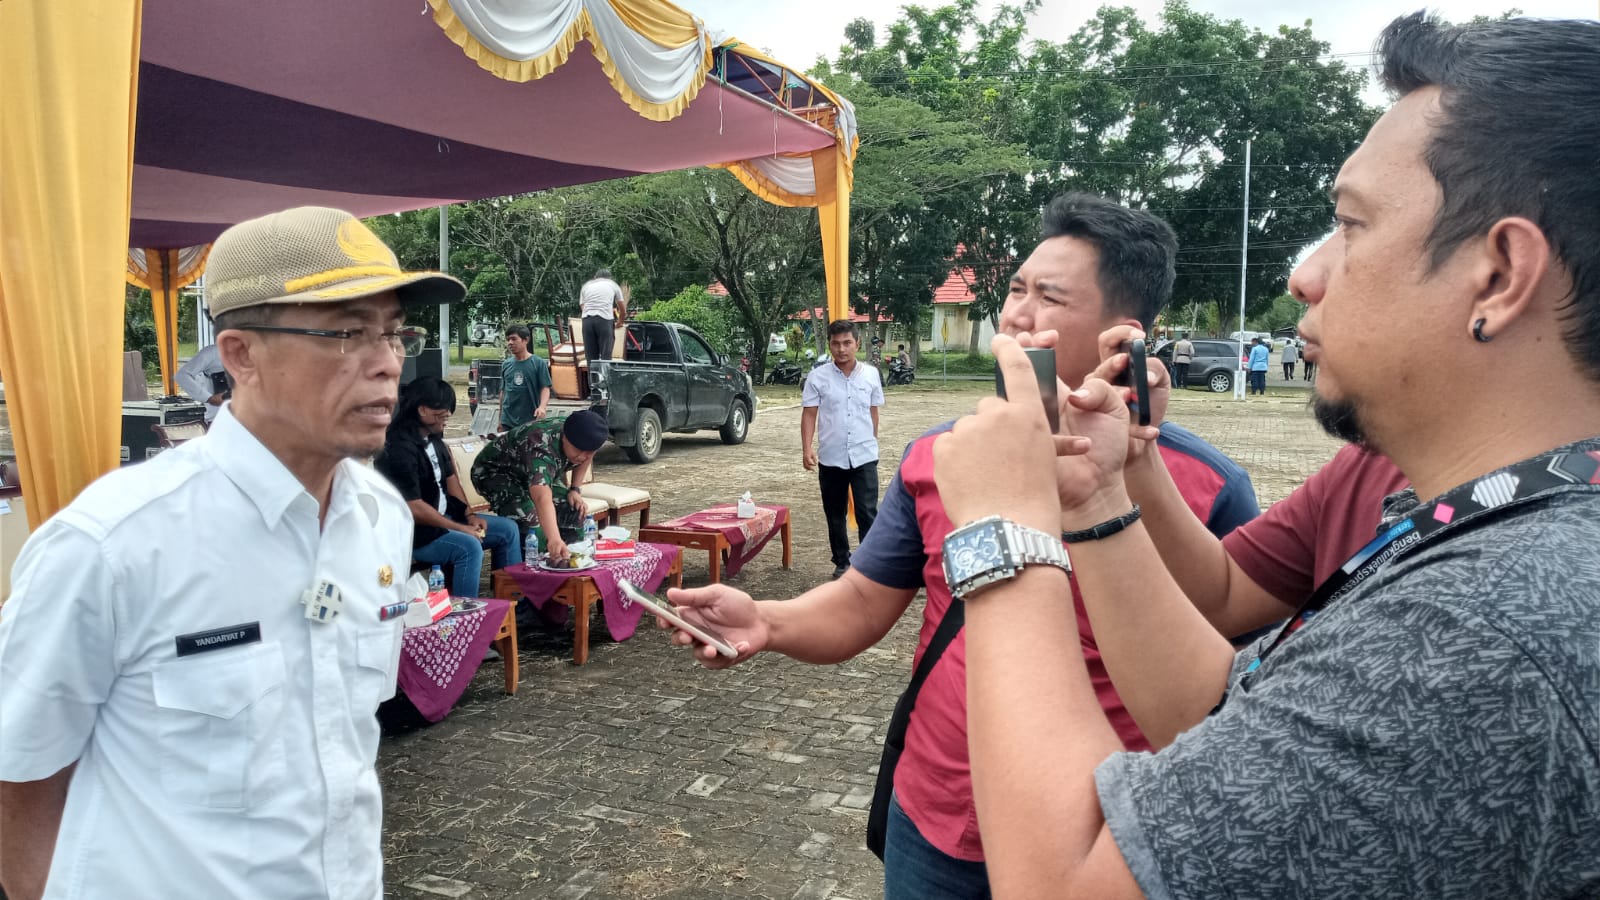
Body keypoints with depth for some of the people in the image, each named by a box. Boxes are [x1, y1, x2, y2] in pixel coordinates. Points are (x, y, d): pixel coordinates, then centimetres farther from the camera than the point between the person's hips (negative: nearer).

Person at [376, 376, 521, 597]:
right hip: (414, 532, -10)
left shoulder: (433, 438, 6)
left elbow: (449, 476, 14)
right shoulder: (401, 449, -23)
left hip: (444, 517, 10)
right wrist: (460, 528, -20)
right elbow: (414, 508, -26)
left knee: (508, 529, 5)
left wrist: (469, 514, 0)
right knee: (469, 547, -33)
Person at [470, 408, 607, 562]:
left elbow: (584, 459, 7)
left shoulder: (579, 438, -20)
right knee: (527, 516, -32)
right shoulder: (541, 449, -43)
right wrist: (554, 540, -72)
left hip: (537, 473, 7)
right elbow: (543, 499, -58)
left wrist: (575, 489, -8)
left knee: (573, 507, -9)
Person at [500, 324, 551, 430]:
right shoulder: (506, 365, 9)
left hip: (530, 421, -3)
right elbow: (503, 391, 16)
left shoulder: (538, 363, -4)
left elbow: (545, 388, -7)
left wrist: (542, 407, -27)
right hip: (507, 422, 4)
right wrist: (500, 420, 17)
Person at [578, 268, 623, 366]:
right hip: (605, 319, -2)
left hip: (587, 319, 2)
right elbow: (622, 309, 32)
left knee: (591, 357, 8)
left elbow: (582, 306, 17)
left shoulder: (586, 285, 27)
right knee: (606, 356, 0)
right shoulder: (613, 285, 24)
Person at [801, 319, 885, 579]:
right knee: (835, 516, 10)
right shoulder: (818, 377, -1)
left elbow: (873, 413, 13)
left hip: (864, 457, 0)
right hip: (830, 458, 0)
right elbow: (809, 414, -3)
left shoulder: (871, 375, 3)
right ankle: (842, 563, 24)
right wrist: (807, 448, -13)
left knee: (867, 513, -7)